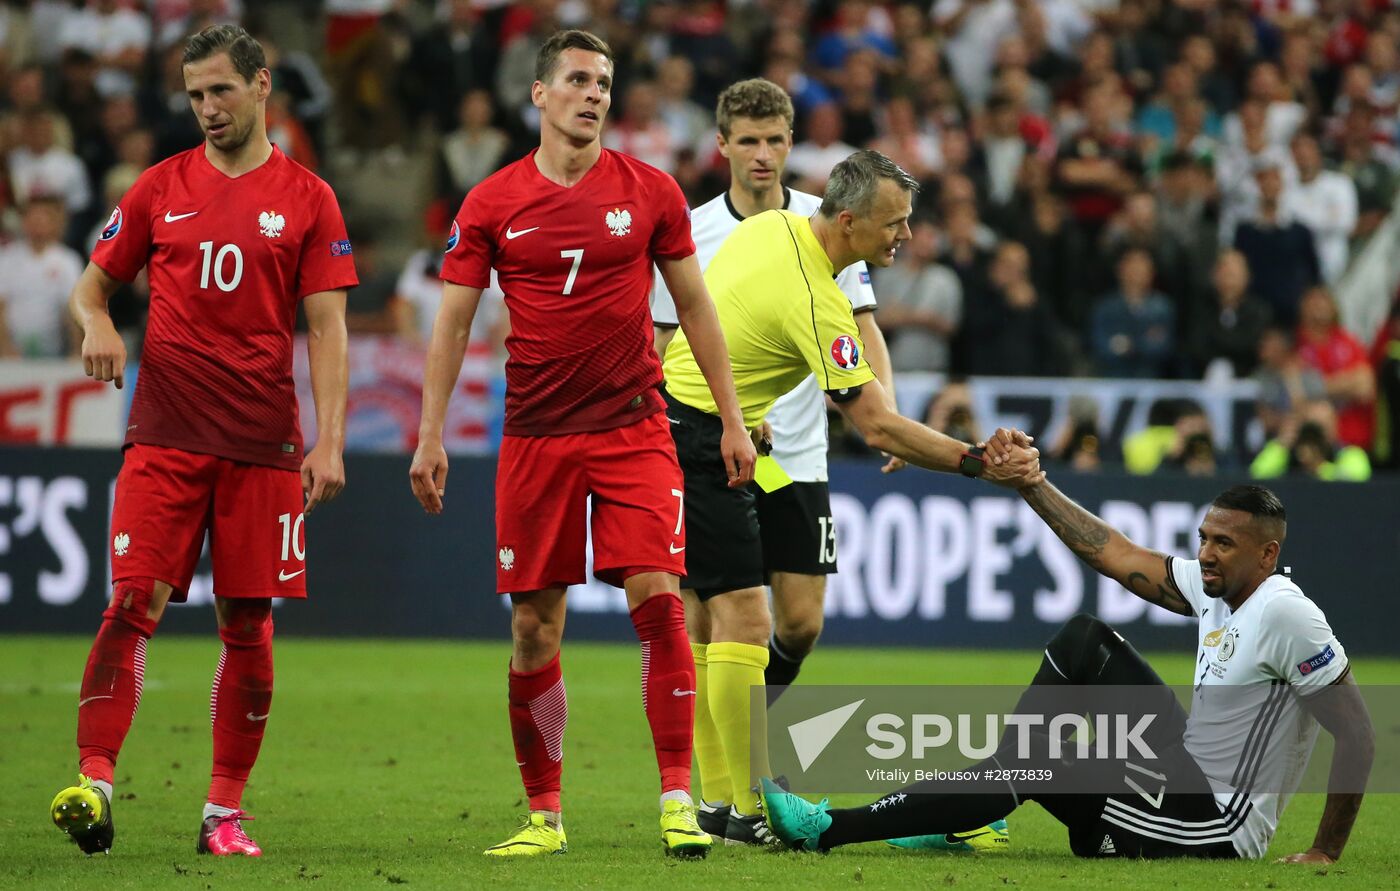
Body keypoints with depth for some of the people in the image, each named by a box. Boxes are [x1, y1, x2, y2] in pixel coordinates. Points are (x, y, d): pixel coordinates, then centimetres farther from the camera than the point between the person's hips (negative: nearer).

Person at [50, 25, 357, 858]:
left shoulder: (308, 200, 4)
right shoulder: (160, 189, 9)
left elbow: (327, 328, 1)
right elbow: (93, 283, 16)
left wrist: (330, 441, -8)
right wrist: (97, 326, -8)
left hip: (263, 445, 0)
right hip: (165, 437, 0)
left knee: (248, 624, 2)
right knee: (133, 604, -12)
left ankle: (226, 811, 9)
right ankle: (94, 787, -18)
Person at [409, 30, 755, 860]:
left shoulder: (649, 192, 4)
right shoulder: (492, 203, 3)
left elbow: (694, 304, 10)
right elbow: (453, 321, 6)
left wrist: (733, 418, 7)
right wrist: (431, 434, 0)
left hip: (634, 427, -1)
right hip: (535, 437, 1)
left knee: (658, 600, -12)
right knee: (535, 625, 2)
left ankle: (678, 800, -7)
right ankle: (544, 814, 12)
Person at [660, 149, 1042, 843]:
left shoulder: (770, 225, 3)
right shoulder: (815, 303, -24)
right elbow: (877, 426, -25)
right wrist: (976, 464, -23)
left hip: (666, 415, 10)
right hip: (699, 445, -10)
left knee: (703, 612, 11)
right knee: (743, 621, -9)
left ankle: (717, 801, 15)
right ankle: (750, 810, -10)